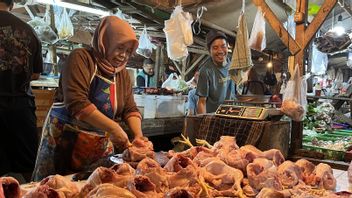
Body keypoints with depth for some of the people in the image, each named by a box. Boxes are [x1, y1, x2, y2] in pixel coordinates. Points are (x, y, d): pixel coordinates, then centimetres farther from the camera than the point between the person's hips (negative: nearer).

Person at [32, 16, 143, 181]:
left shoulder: (123, 74, 7)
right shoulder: (81, 58, -12)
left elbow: (130, 109, 5)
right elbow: (76, 102, -25)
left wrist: (138, 134, -13)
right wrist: (113, 128, -28)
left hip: (101, 147, 6)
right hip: (65, 142, -5)